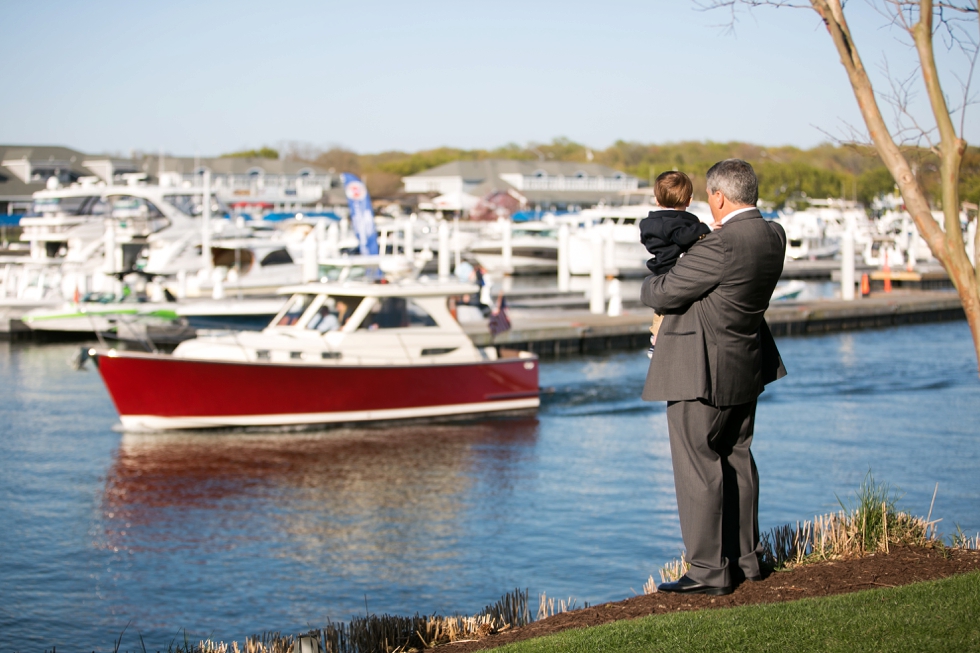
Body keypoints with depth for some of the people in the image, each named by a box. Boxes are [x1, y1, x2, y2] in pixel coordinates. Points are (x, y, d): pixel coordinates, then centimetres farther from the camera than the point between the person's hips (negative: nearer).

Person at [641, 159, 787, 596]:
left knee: (698, 468, -1)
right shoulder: (773, 236, 2)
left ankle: (709, 571, 4)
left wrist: (650, 284, 5)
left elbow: (663, 293, -17)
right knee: (737, 460, 18)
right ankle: (745, 559, 27)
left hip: (700, 372, -9)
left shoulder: (723, 244, -25)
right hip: (746, 367, 9)